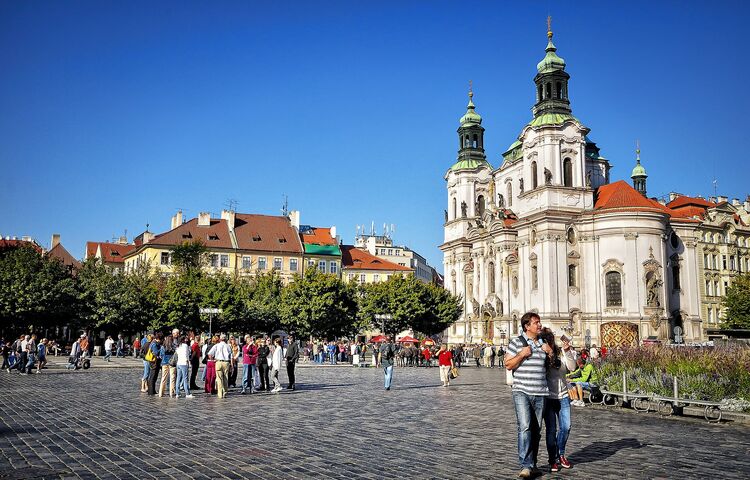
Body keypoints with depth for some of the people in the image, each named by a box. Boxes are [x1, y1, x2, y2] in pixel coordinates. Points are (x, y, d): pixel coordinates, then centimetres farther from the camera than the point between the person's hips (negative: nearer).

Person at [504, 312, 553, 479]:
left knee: (536, 430, 9)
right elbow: (508, 365, -2)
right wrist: (521, 354, -14)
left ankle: (532, 464, 20)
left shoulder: (543, 343, 14)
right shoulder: (516, 342, 0)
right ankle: (526, 466, -16)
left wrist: (550, 352, 4)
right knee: (525, 427, -17)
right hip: (522, 392, -5)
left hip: (540, 393, 5)